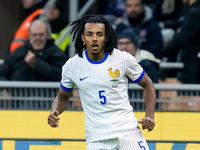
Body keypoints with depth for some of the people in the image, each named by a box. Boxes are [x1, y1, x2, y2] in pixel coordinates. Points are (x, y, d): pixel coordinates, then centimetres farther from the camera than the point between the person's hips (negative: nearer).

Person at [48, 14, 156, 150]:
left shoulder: (124, 59, -3)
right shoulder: (71, 66, 0)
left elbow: (148, 85, 9)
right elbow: (62, 97, 16)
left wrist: (150, 116, -4)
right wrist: (54, 112, -6)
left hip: (127, 129, 0)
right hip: (96, 139, 1)